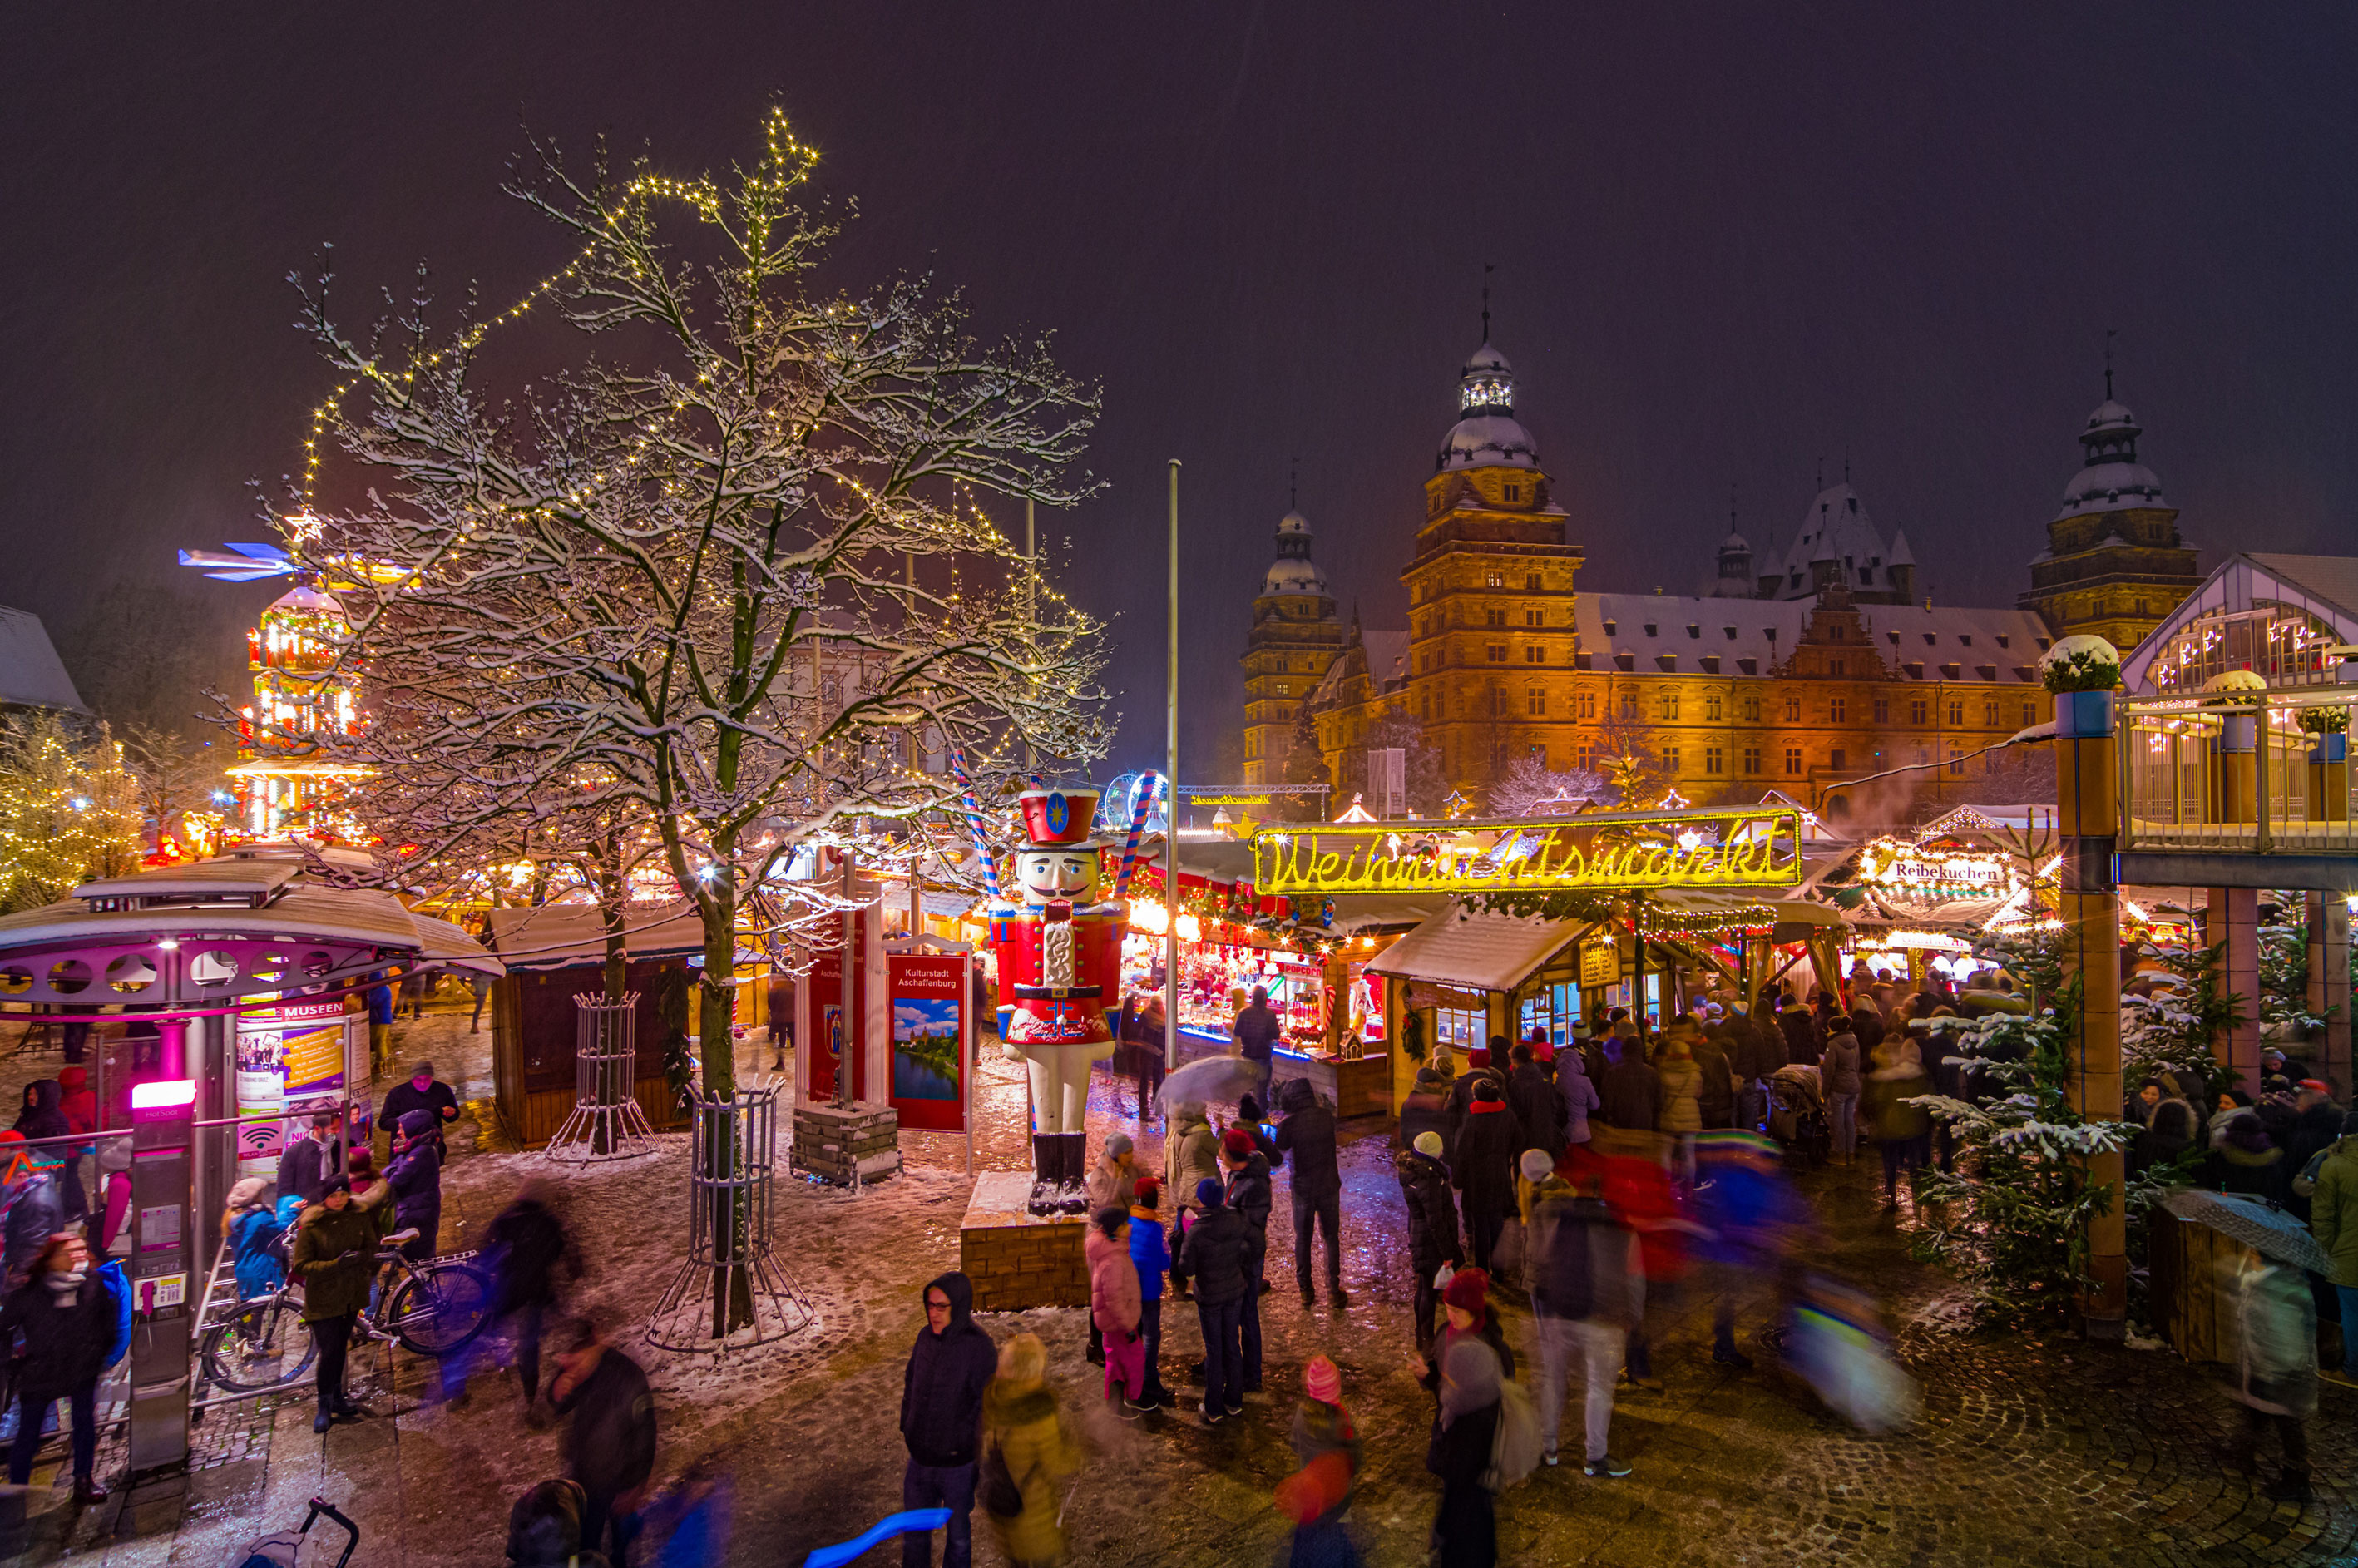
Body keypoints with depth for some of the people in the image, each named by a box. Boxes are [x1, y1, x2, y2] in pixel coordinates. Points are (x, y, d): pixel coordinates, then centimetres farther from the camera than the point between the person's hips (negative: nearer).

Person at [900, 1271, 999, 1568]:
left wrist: (981, 1461, -14)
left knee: (958, 1531, 18)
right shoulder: (926, 1337, -8)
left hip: (958, 1464, -5)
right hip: (920, 1459, 5)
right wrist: (907, 1428, 10)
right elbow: (911, 1382, 7)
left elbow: (987, 1406, -19)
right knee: (914, 1531, 22)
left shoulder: (979, 1348, -24)